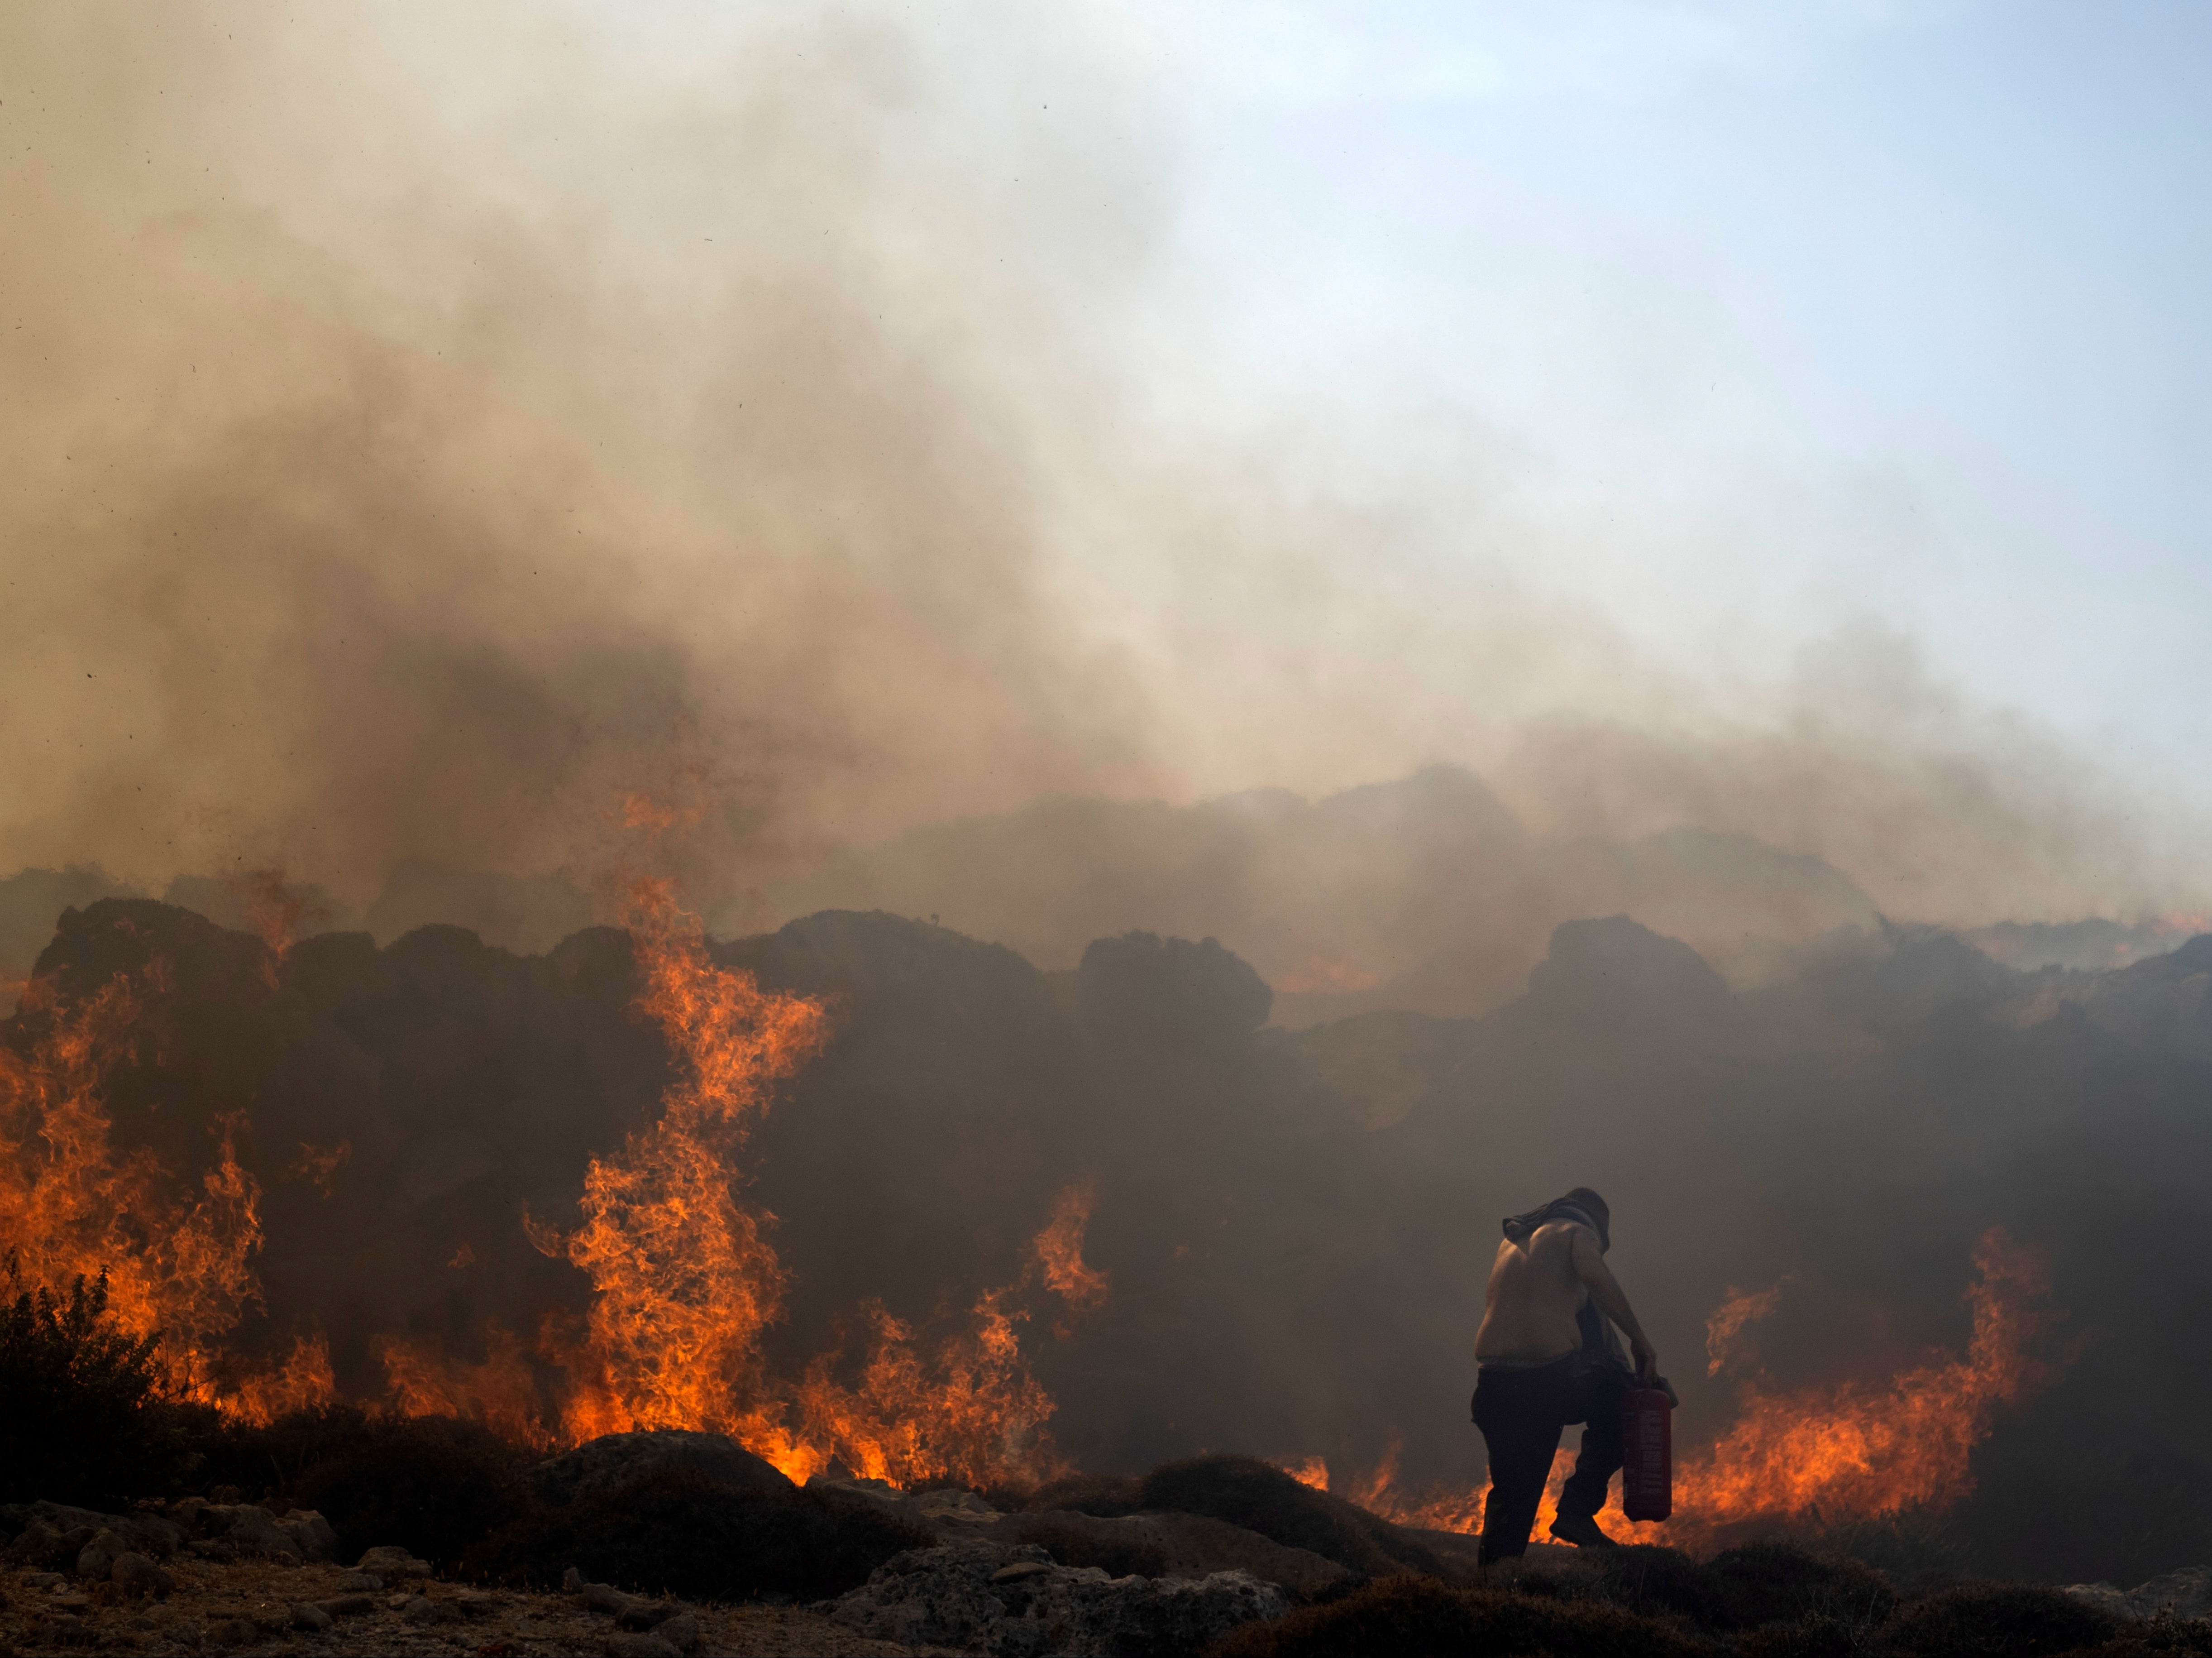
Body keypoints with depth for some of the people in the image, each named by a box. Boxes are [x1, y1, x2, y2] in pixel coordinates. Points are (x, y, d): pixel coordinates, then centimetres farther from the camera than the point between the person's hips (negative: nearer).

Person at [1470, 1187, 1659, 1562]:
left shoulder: (1511, 1242, 29)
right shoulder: (1576, 1232, 8)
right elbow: (1598, 1281, -12)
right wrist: (1639, 1340, -7)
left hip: (1493, 1380, 6)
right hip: (1548, 1373, -6)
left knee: (1511, 1493, 13)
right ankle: (1576, 1511, 6)